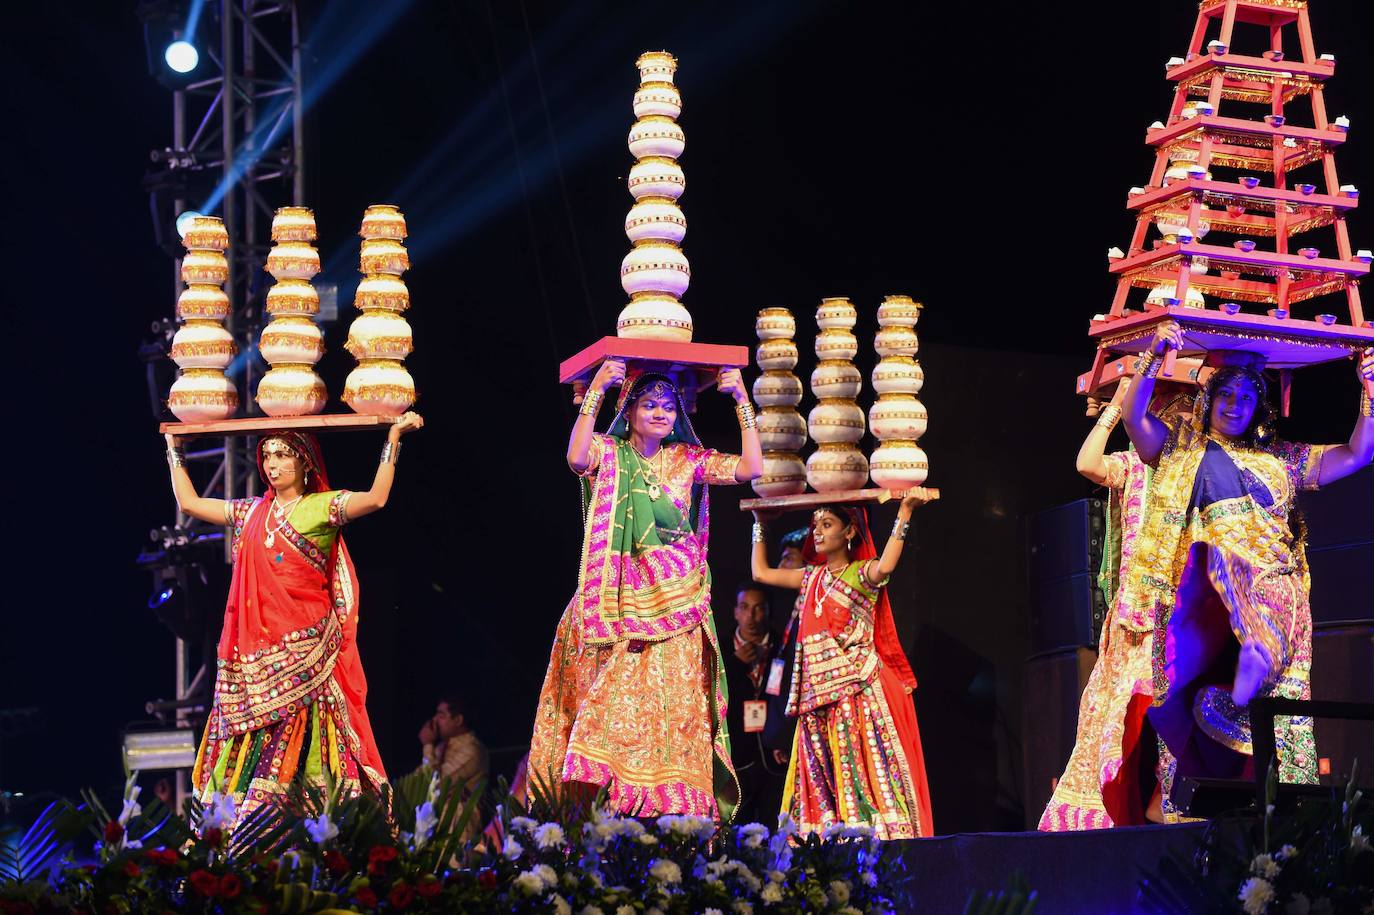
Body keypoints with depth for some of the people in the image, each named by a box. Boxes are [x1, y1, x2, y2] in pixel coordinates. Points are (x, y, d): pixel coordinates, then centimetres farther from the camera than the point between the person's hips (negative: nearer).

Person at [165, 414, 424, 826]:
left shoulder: (322, 508, 0)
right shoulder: (251, 513, 17)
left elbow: (376, 498, -16)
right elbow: (188, 502, 25)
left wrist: (393, 439, -17)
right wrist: (174, 450, 30)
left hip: (304, 648, -5)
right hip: (254, 649, 5)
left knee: (284, 741, -12)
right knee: (244, 744, 3)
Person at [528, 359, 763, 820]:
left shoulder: (687, 460, 9)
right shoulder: (609, 453, 3)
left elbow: (750, 467, -3)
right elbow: (577, 458, -20)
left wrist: (741, 400, -5)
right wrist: (596, 390, -20)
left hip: (676, 605, 2)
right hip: (622, 603, -2)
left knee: (675, 705, -4)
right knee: (616, 700, -9)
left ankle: (673, 806, -2)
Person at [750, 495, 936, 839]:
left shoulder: (861, 574, -2)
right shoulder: (811, 577, 18)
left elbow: (885, 567, -25)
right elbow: (761, 572, 29)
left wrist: (903, 515, -30)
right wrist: (759, 524, 32)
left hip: (858, 691, -7)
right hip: (819, 694, 7)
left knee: (862, 771, -13)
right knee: (822, 778, 2)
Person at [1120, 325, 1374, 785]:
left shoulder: (1282, 459, 27)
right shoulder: (1181, 451, 22)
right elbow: (1133, 417, 6)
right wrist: (1154, 357, -6)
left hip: (1271, 583, 4)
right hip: (1206, 585, -4)